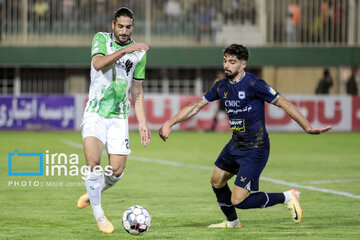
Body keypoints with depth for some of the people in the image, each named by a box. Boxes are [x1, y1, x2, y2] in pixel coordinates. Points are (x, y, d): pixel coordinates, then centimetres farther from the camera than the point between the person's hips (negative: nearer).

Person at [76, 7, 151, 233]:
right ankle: (98, 213, -6)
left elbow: (137, 91, 13)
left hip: (119, 117, 3)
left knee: (117, 171, -4)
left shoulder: (139, 52, 7)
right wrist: (125, 50, -31)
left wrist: (143, 123, 8)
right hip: (95, 113, -3)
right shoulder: (102, 39, -1)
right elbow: (98, 63, -23)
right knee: (94, 161, -22)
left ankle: (92, 194, 28)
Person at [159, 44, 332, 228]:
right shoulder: (222, 86, 4)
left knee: (238, 201, -13)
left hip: (255, 149, -8)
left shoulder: (253, 84, -19)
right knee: (216, 182, 22)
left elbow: (283, 103, -19)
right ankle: (232, 221, 47)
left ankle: (286, 198, 5)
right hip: (235, 145, 8)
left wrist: (308, 128, -24)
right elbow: (196, 106, 12)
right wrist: (169, 123, 6)